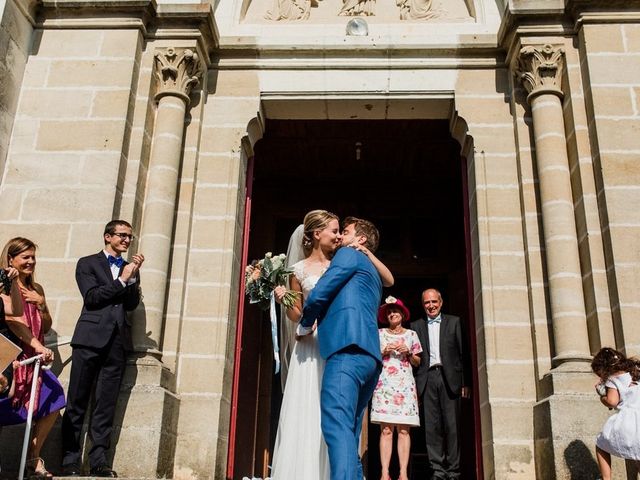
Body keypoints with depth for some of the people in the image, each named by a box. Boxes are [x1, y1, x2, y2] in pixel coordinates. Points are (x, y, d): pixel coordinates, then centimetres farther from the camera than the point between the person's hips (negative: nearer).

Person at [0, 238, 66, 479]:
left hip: (31, 359, 6)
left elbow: (46, 327, 16)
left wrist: (41, 304, -3)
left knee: (53, 401, -4)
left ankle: (33, 459, 8)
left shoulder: (36, 289, 14)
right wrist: (38, 346, -25)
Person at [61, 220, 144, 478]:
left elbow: (132, 304, 8)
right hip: (91, 337, -3)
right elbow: (91, 297, -4)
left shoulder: (130, 269, 20)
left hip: (117, 341, 3)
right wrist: (122, 279, -4)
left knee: (106, 404, 1)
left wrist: (134, 276, -3)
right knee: (77, 401, -1)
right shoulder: (87, 263, 9)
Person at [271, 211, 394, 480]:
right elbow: (297, 316, 8)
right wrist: (283, 301, -12)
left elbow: (388, 280, 8)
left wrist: (365, 252, 0)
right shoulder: (299, 270, 2)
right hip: (312, 348, -2)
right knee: (308, 416, -4)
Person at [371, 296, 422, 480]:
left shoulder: (411, 334, 15)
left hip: (405, 384, 1)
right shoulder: (379, 333, 13)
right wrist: (384, 352, -4)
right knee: (386, 429, -9)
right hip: (384, 384, -1)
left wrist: (408, 353, -2)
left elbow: (417, 362, 17)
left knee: (404, 429, -6)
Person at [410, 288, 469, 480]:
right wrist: (414, 384, 1)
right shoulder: (416, 326, 15)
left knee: (452, 425, -1)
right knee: (432, 426, -1)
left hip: (449, 377, -1)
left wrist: (465, 382, 0)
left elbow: (462, 352, 7)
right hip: (427, 378, 1)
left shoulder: (453, 322, 12)